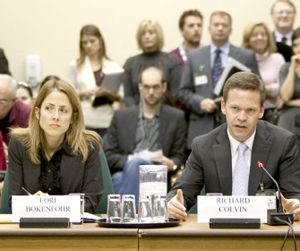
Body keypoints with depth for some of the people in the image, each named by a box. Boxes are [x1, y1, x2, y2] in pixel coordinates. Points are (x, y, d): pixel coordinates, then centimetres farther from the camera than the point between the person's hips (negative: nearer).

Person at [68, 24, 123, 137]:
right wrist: (83, 93, -11)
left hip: (107, 121, 1)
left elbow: (120, 97, 8)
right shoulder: (75, 66, 10)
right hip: (84, 121, -1)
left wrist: (107, 93, -11)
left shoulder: (112, 66, 10)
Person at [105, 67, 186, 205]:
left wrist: (171, 164, -8)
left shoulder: (176, 117, 19)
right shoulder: (121, 116, 22)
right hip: (123, 175, 1)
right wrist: (131, 159, -6)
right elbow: (109, 155, 14)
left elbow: (178, 157, 17)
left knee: (136, 162, -37)